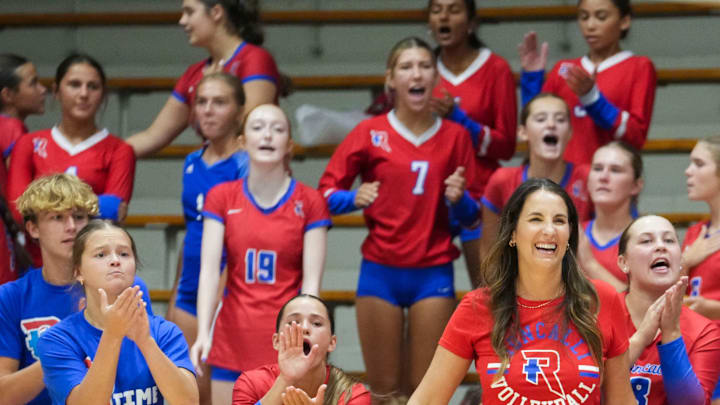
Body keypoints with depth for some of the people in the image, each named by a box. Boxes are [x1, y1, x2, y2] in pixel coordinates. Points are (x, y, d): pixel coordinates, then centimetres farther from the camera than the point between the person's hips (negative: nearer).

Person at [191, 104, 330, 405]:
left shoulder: (309, 203, -2)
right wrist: (203, 333, -21)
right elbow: (209, 270, -7)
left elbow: (311, 283, -7)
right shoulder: (221, 198, 3)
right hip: (233, 343, 2)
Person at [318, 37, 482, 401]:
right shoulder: (371, 133, 1)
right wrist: (355, 199, -18)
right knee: (383, 389, 3)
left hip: (433, 274, 0)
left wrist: (459, 199, -15)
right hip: (380, 272, 0)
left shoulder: (455, 136, 4)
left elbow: (471, 218, 7)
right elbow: (326, 192, 2)